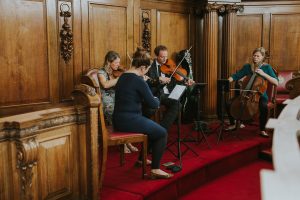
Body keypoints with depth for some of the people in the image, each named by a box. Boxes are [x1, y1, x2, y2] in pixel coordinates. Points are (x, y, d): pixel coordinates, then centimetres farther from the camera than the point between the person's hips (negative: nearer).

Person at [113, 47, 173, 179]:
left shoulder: (123, 77, 10)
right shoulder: (138, 81, -17)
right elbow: (153, 105, -14)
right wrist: (157, 100, 8)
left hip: (119, 120, 10)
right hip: (130, 121, -10)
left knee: (154, 128, 27)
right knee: (162, 133, 1)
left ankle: (142, 159, 37)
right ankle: (155, 169, -1)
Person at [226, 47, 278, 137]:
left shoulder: (266, 67, -3)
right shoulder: (247, 67, 6)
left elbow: (276, 82, -12)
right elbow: (235, 76, 5)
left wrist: (263, 74, -21)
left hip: (260, 95, -3)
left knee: (264, 106, -37)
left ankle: (262, 130, -17)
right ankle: (232, 124, 8)